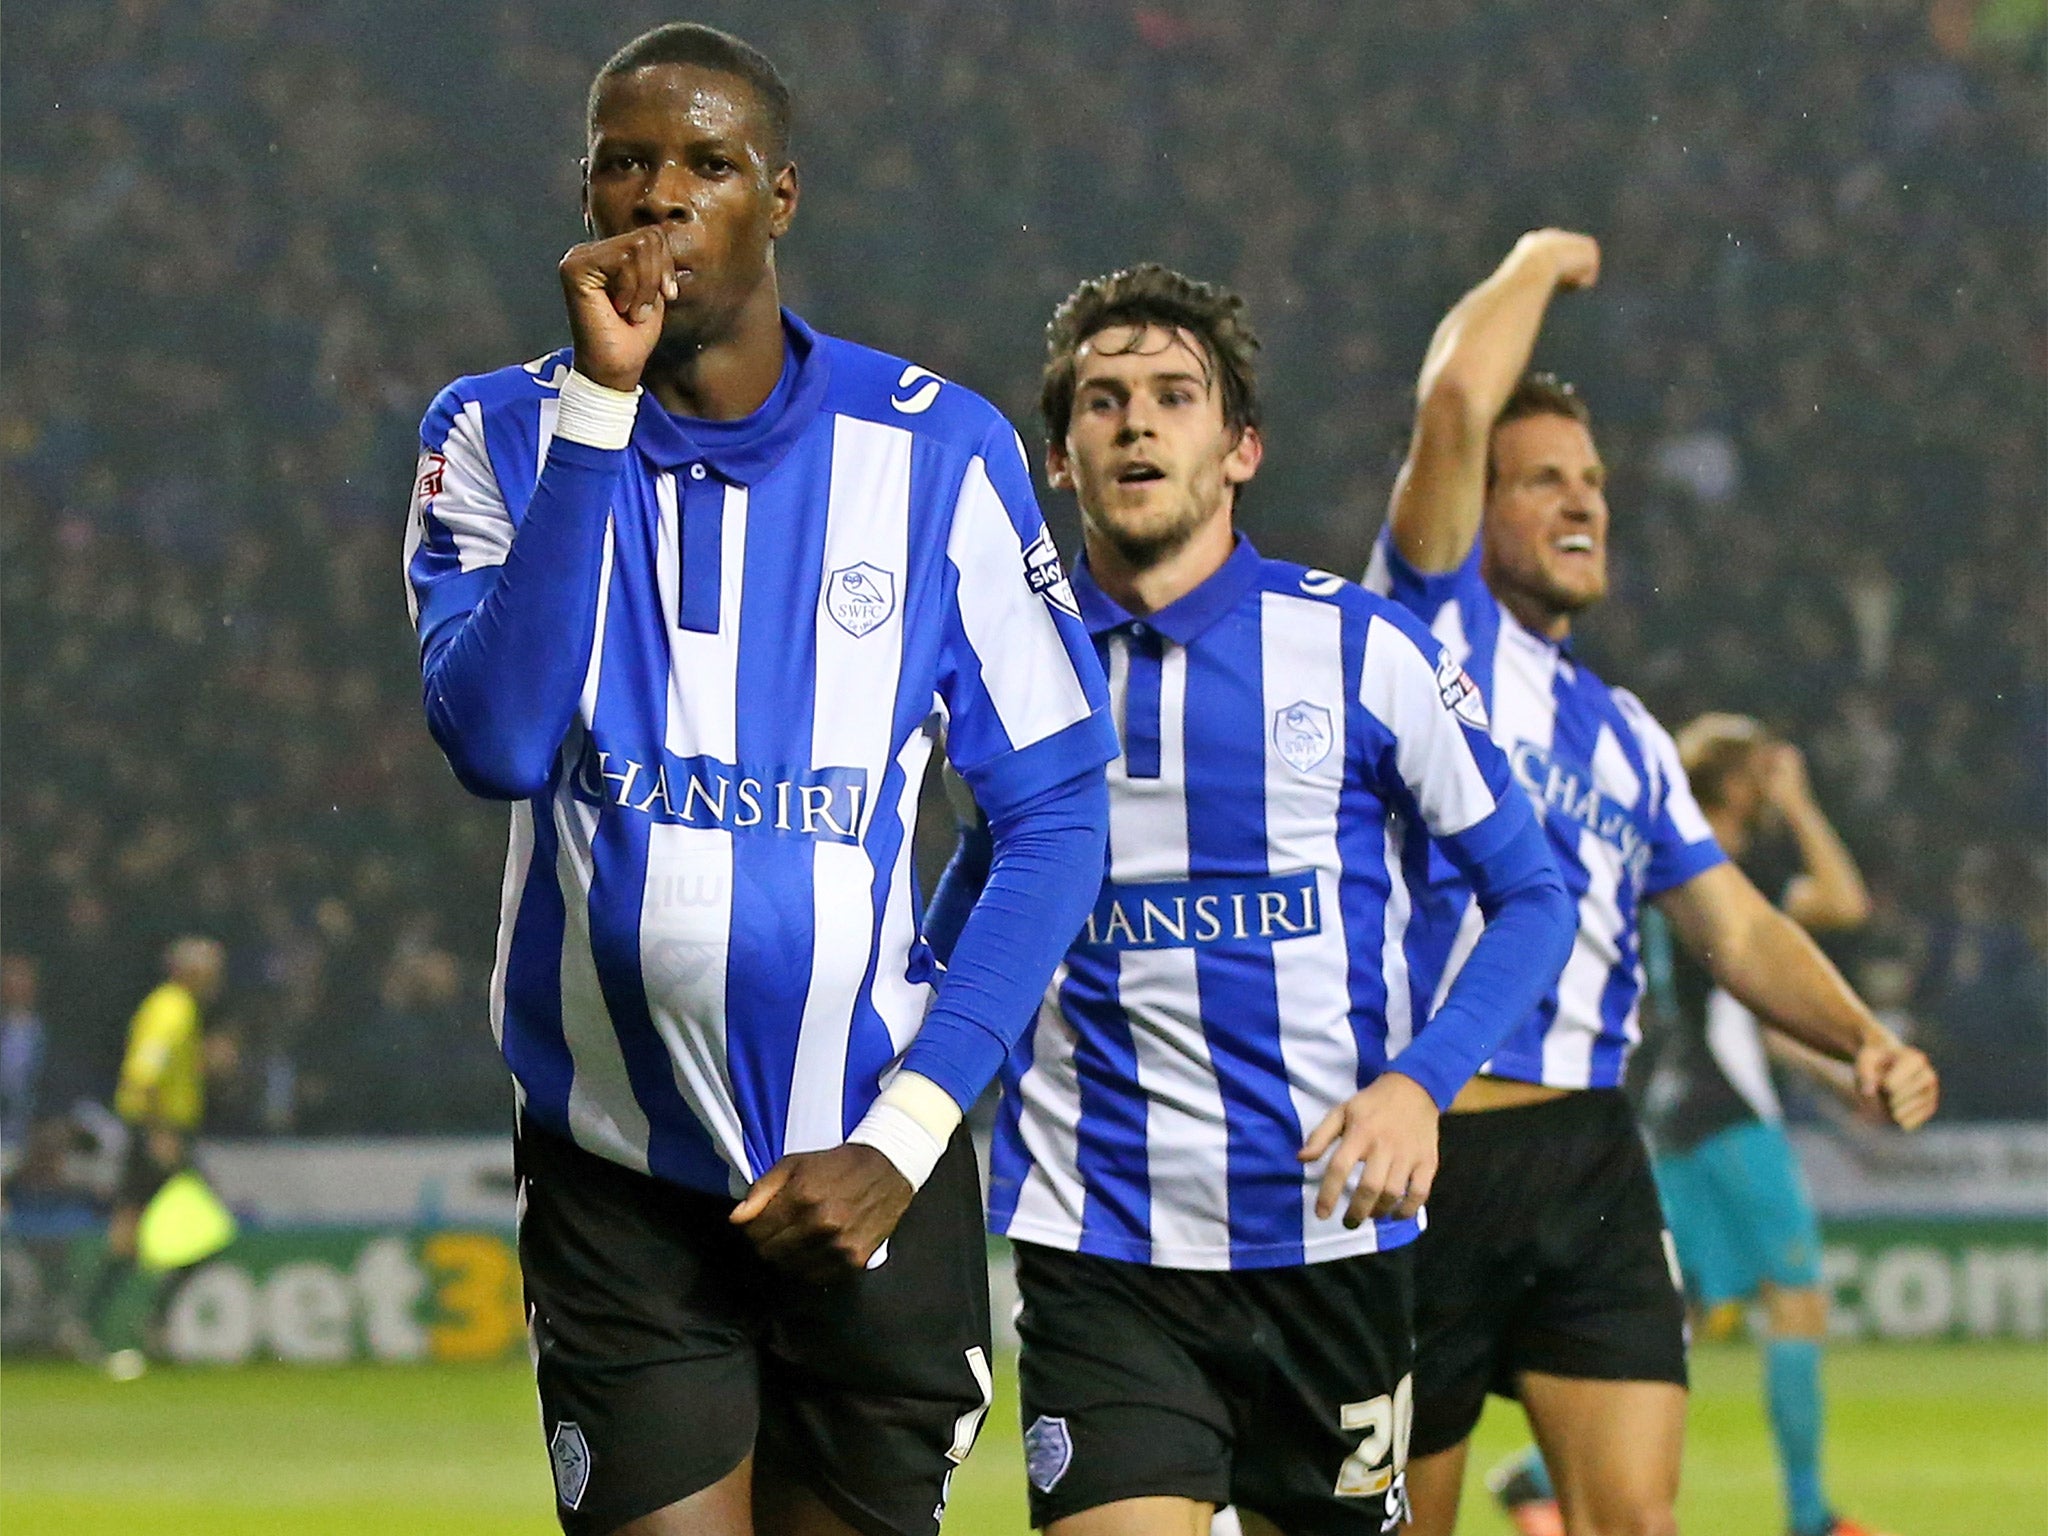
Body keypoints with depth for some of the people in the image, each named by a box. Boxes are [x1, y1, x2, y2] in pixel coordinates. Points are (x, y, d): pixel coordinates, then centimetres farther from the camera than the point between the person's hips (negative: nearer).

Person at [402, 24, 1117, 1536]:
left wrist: (905, 1136, -9)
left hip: (869, 1179, 0)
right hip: (614, 1180, 0)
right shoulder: (500, 434, 1)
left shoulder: (936, 449, -1)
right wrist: (600, 400, -19)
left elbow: (1054, 813, -1)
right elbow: (498, 740, -17)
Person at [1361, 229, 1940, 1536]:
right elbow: (1458, 401, -11)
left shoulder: (1623, 731, 21)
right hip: (1424, 1152, -5)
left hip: (1590, 1161, 5)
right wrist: (1539, 265, 5)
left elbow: (1735, 928, 18)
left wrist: (1865, 1039, 0)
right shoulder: (1434, 628, 3)